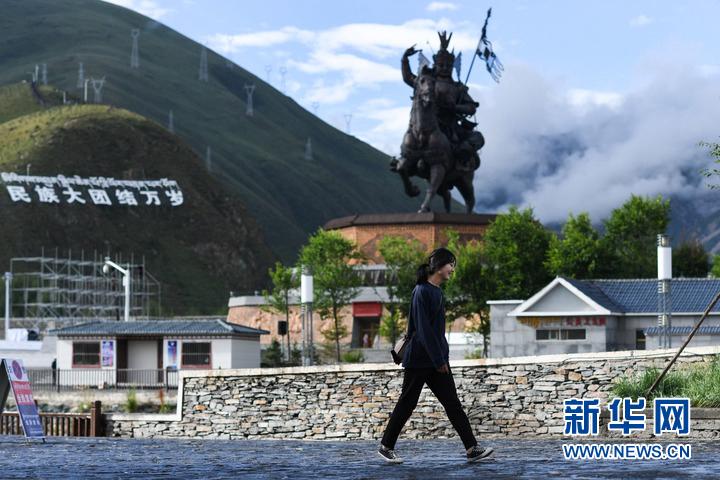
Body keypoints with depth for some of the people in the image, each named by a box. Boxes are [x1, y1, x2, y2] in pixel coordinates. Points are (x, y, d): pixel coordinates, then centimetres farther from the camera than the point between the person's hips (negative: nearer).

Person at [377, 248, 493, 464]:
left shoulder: (437, 291, 13)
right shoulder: (422, 292, -15)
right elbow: (423, 328, -19)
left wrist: (441, 358, 17)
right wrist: (438, 360, -19)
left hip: (437, 359, 9)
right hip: (419, 359, -9)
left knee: (452, 403, 1)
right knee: (407, 404, 1)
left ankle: (472, 448, -4)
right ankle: (386, 446, 13)